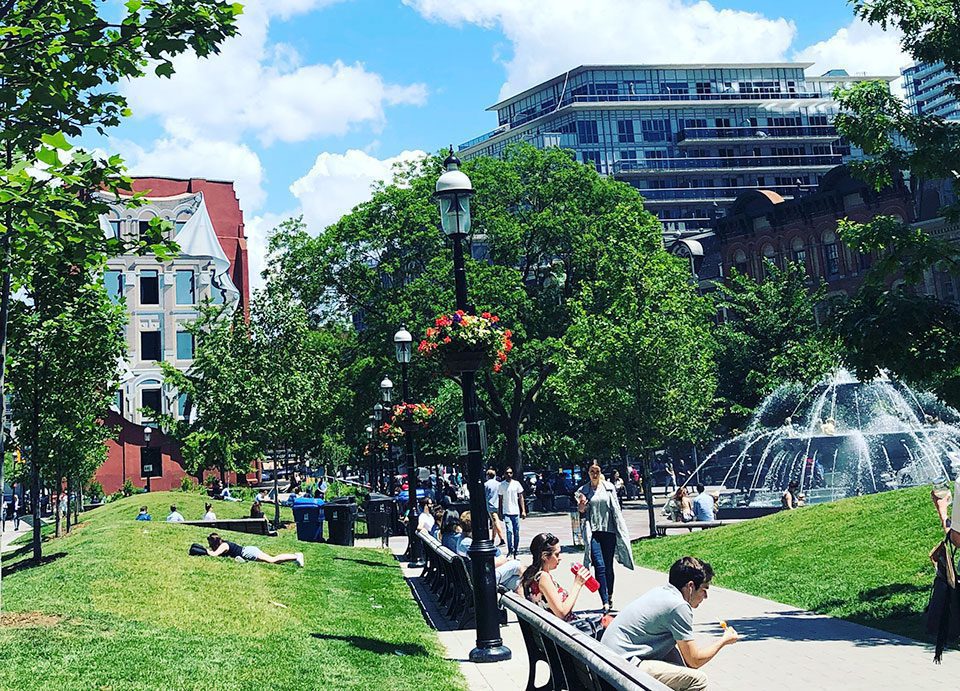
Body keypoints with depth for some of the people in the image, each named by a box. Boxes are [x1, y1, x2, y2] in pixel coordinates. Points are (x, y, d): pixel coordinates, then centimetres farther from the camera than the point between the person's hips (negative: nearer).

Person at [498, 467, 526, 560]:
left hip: (516, 512, 1)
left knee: (516, 533, 4)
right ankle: (510, 551, -8)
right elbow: (500, 499, 9)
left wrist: (523, 511, 0)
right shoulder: (501, 485, 3)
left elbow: (521, 497, 7)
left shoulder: (516, 484, 4)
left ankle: (515, 552, 14)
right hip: (506, 512, -1)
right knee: (509, 531, -16)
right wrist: (500, 513, 7)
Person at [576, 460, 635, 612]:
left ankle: (610, 596, 26)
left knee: (608, 566, 7)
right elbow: (582, 514, 13)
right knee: (599, 566, -11)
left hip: (609, 531, 1)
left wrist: (620, 530, 4)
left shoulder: (609, 487, 5)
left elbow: (616, 509, 8)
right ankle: (605, 602, -13)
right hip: (593, 531, -1)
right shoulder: (583, 491, 6)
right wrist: (581, 509, -10)